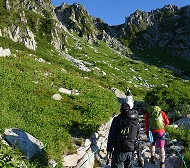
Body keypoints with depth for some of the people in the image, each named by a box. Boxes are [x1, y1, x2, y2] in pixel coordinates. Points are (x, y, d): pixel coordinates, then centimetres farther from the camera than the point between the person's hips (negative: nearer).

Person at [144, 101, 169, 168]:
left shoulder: (148, 113, 2)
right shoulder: (162, 113, 4)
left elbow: (146, 124, 0)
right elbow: (167, 122, 5)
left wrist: (146, 132, 9)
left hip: (152, 132, 1)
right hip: (161, 132, 0)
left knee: (152, 144, 26)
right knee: (161, 147, 1)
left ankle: (152, 157, 29)